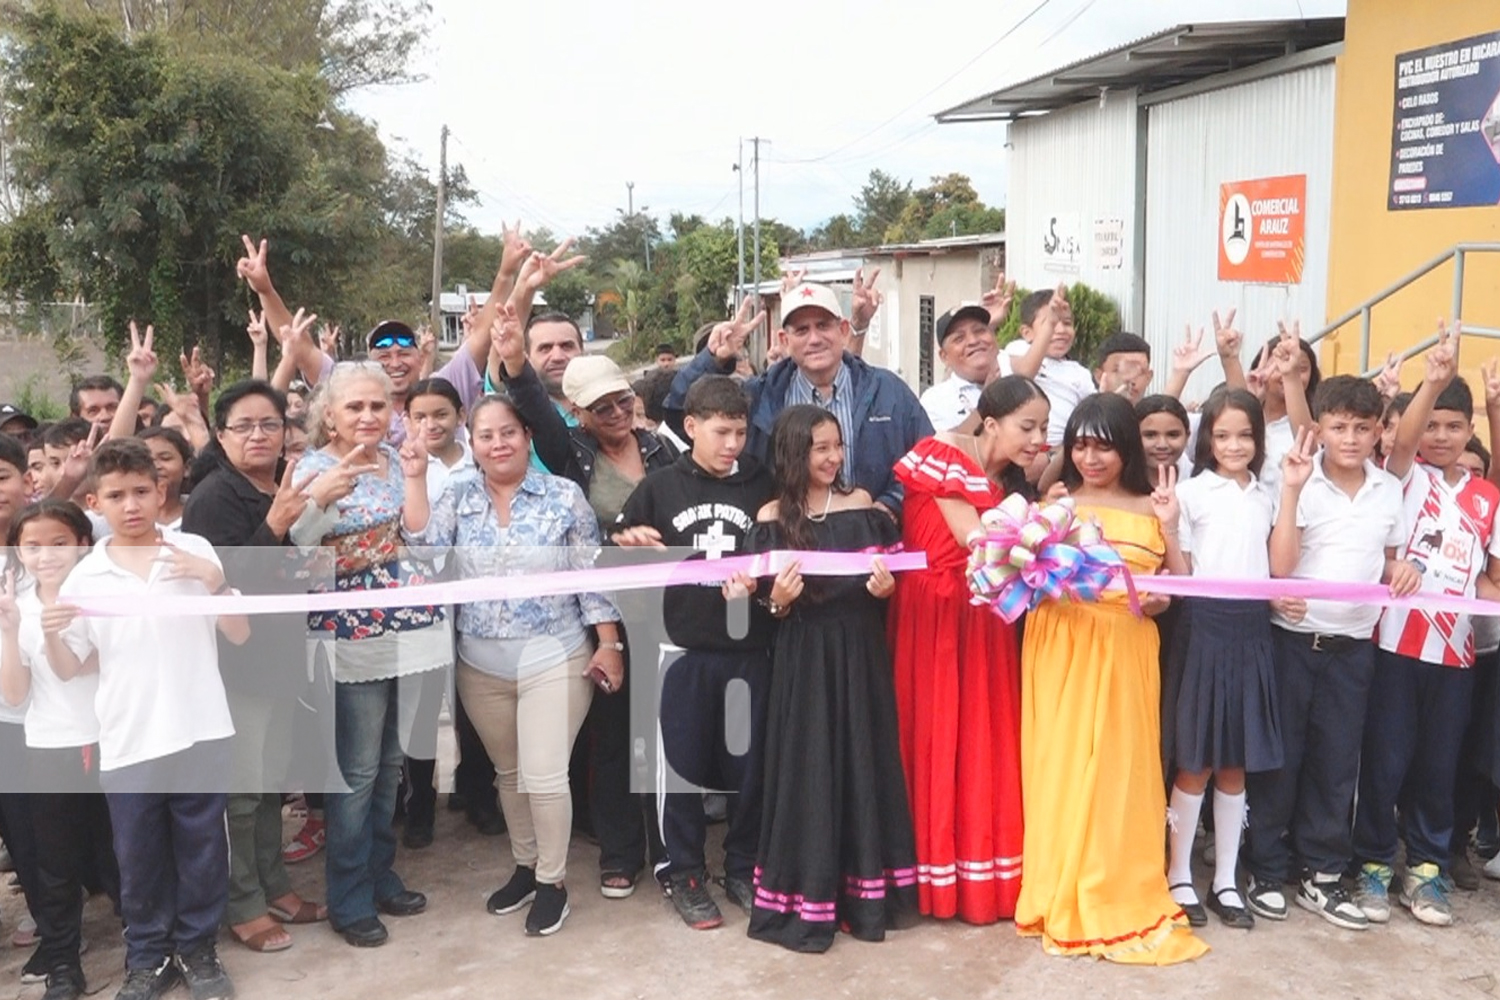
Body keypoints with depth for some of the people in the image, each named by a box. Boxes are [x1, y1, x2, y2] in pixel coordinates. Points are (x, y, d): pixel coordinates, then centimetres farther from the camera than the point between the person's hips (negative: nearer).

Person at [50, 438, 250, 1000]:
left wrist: (216, 582, -17)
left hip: (200, 731, -1)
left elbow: (240, 636, -1)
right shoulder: (85, 577, 1)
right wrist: (51, 635, -15)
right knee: (138, 857, 13)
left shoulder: (195, 552, -1)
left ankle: (197, 948, 29)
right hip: (127, 742, 1)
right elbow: (68, 670, 5)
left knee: (202, 849, 11)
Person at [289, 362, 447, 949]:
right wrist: (318, 500, -34)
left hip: (408, 627, 6)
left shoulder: (395, 460, 8)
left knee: (390, 761, 16)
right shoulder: (314, 469, -8)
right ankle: (349, 900, 15)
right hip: (350, 634, -5)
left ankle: (380, 876, 31)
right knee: (357, 770, 1)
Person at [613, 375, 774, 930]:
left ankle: (743, 870, 26)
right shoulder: (660, 485, 0)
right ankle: (684, 874, 21)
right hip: (684, 646, -1)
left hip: (749, 648, 1)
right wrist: (633, 542, -13)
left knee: (747, 764, 9)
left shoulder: (761, 486, 2)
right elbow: (616, 544, 8)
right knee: (682, 764, 7)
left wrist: (759, 582, -15)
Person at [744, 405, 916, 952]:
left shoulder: (862, 504, 3)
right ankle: (805, 899, 12)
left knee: (863, 761, 8)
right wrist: (778, 601, -20)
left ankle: (863, 892, 20)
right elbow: (767, 602, 1)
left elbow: (889, 576, 10)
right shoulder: (773, 517, -3)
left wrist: (886, 587, -11)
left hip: (860, 652, 2)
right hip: (803, 658, -2)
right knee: (807, 768, 2)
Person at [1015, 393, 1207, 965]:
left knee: (1121, 769, 4)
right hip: (1061, 649, -1)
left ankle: (1121, 900, 18)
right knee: (1061, 768, 1)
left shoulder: (1150, 509, 6)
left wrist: (1169, 529, -6)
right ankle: (1064, 902, 14)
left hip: (1125, 652, 1)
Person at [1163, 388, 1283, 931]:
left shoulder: (1267, 496, 13)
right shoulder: (1191, 491, -1)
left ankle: (1225, 880, 20)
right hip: (1204, 625, -4)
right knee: (1195, 761, 1)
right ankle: (1179, 875, 15)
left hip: (1251, 628, 4)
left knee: (1236, 763, 9)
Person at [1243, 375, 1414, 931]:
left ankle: (1322, 875, 22)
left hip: (1353, 646, 4)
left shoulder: (1390, 490, 6)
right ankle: (1268, 871, 17)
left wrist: (1404, 572, -6)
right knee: (1279, 756, 5)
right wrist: (1292, 489, -23)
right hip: (1293, 639, -4)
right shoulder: (1301, 480, -8)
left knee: (1337, 760, 10)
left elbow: (1388, 562, 17)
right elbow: (1280, 565, -16)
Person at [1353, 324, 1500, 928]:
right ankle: (1374, 865, 17)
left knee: (1438, 766, 12)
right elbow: (1403, 438, -23)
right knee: (1385, 760, 3)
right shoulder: (1404, 474, 0)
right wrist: (1433, 382, -38)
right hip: (1395, 642, -3)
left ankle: (1426, 868, 26)